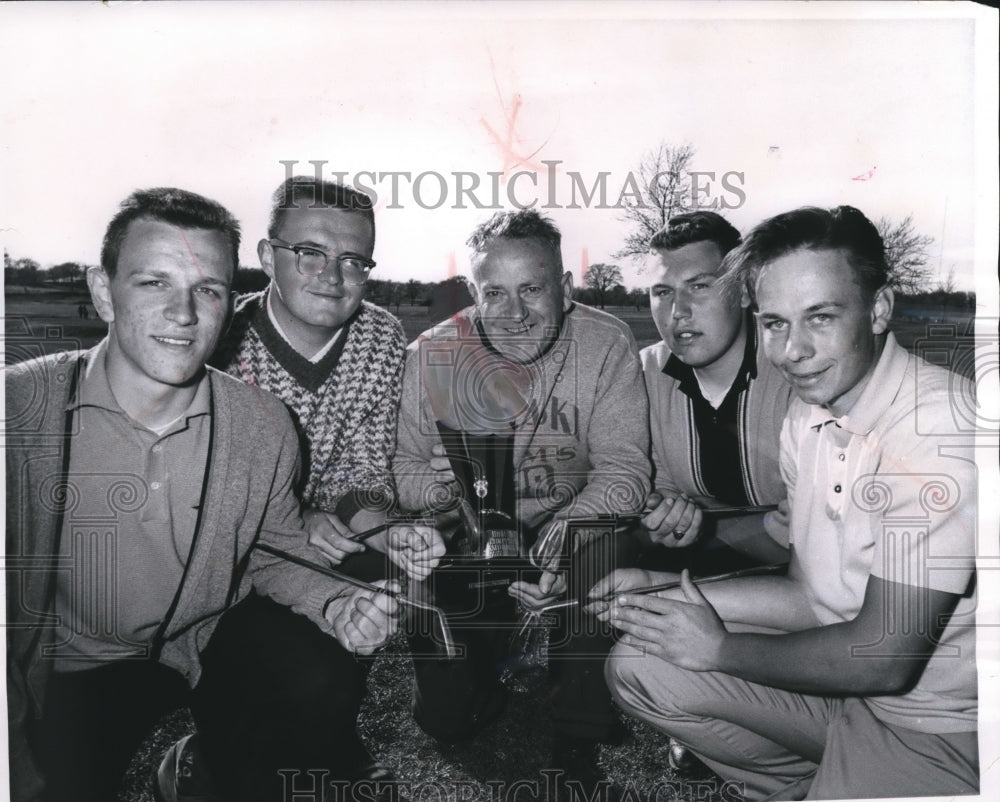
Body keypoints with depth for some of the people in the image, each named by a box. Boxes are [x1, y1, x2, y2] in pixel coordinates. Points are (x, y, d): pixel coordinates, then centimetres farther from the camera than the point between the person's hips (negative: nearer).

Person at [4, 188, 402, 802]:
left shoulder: (265, 426, -12)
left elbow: (272, 555, 1)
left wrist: (334, 605, -20)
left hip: (216, 636, 2)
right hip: (79, 664, -1)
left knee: (324, 689, -21)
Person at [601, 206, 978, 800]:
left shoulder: (940, 432, -25)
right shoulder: (809, 417, 0)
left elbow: (885, 657, -24)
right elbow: (810, 597, 5)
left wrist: (721, 648, -12)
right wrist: (662, 591, -2)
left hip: (939, 730, -7)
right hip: (845, 679, 7)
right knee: (640, 665, 2)